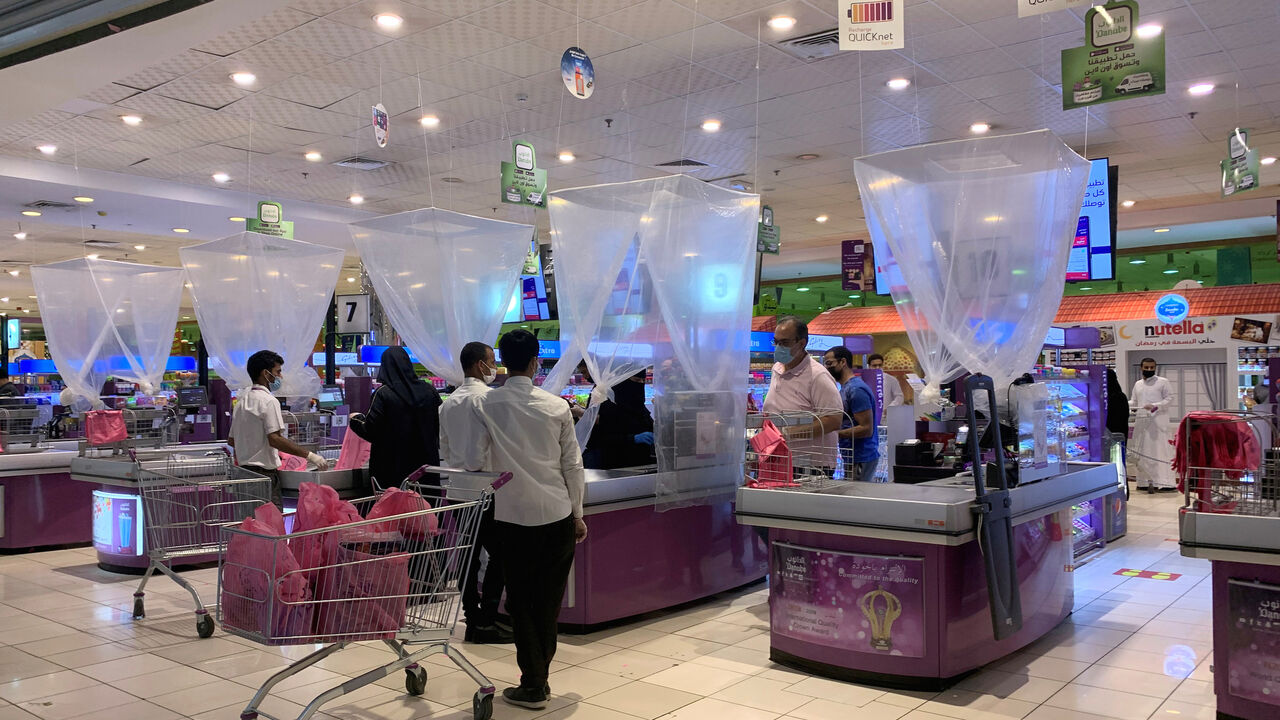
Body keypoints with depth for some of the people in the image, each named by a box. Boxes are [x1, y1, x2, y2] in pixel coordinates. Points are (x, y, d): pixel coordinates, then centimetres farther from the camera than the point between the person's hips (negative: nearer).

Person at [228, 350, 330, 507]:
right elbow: (275, 439, -21)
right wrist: (310, 455, -22)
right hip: (264, 472, -9)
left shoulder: (242, 400, 17)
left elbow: (231, 440, 23)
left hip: (243, 469, 9)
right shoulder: (269, 401, -11)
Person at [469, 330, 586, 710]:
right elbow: (573, 464, 2)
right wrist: (578, 515, 12)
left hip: (513, 518, -1)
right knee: (549, 602, 12)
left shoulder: (486, 405, -6)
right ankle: (540, 678, 21)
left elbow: (473, 460, -4)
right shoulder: (557, 406, -3)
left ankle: (533, 686, 11)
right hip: (557, 516, 2)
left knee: (522, 602, 8)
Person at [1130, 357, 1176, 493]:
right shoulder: (1137, 384, 20)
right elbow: (1133, 401, 21)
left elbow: (1169, 399, -2)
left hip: (1158, 422, -5)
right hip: (1141, 423, 5)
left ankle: (1165, 483, -9)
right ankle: (1144, 482, 11)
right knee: (1142, 453, 5)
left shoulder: (1163, 382, 5)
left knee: (1161, 452, -8)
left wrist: (1155, 406, -16)